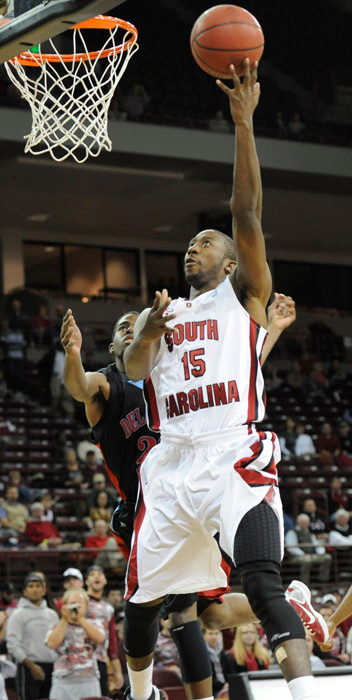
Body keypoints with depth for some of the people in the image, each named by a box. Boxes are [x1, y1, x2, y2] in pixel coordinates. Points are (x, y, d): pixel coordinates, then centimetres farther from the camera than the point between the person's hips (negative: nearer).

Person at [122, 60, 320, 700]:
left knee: (264, 587, -23)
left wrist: (244, 124, -13)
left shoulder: (243, 294, 9)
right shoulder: (160, 311, 22)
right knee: (142, 599, 11)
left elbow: (247, 214, -5)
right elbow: (133, 370, 4)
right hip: (172, 462, 5)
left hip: (236, 459, -5)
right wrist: (151, 330, -17)